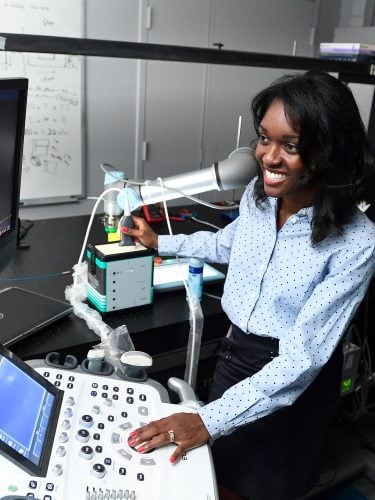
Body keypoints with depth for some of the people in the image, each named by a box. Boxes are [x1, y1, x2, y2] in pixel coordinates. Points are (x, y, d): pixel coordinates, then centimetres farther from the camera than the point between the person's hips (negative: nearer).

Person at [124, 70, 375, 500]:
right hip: (234, 352, 5)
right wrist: (161, 243, 22)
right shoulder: (257, 194, -10)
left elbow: (302, 357, -29)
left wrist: (208, 420, -33)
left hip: (294, 383, -4)